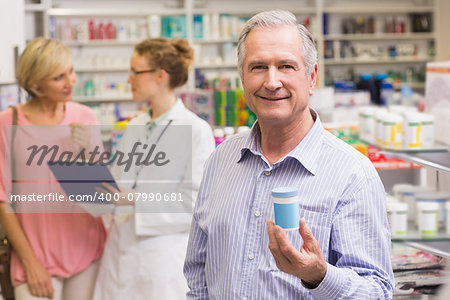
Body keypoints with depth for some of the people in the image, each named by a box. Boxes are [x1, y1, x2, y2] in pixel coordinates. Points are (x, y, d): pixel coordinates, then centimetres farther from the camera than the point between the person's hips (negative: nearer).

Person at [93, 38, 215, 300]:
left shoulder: (196, 131, -9)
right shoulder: (135, 126, 12)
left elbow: (197, 204, -15)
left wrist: (136, 200, -21)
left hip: (164, 256, -6)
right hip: (123, 250, 6)